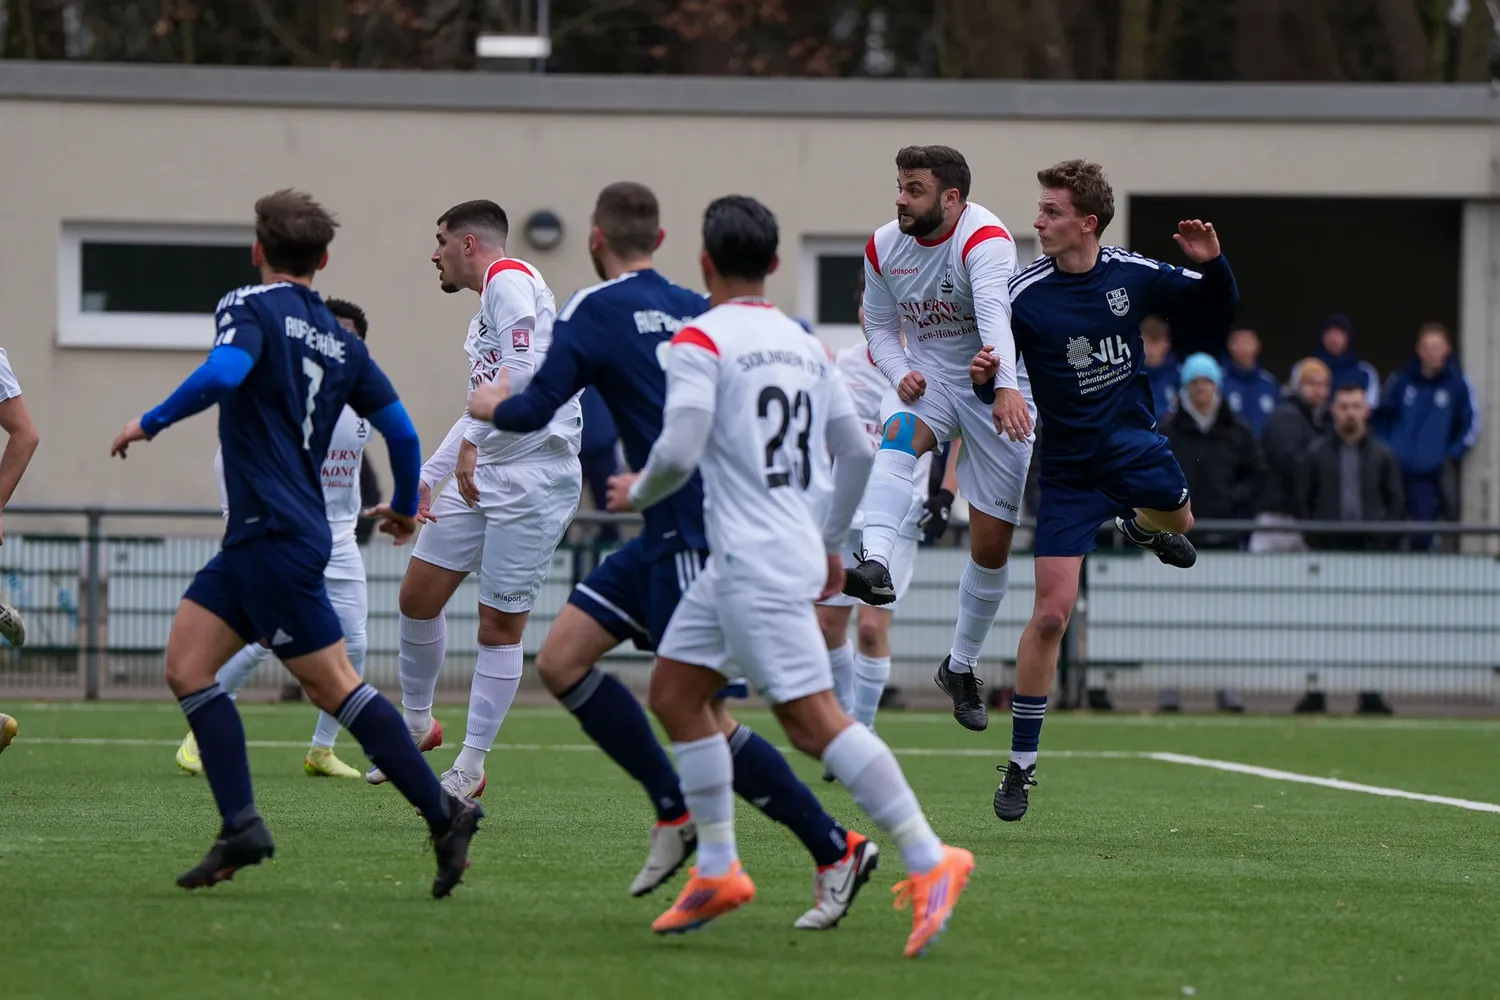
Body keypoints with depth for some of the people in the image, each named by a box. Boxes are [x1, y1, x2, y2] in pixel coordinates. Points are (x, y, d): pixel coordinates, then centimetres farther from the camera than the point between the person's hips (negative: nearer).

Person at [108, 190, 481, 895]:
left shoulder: (251, 307, -5)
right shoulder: (339, 339, 15)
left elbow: (225, 372, -27)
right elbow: (400, 429, 14)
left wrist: (151, 421, -15)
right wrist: (405, 508, 30)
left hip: (275, 536, -8)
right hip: (256, 540, 8)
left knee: (335, 686, -5)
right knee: (186, 665, 6)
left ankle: (444, 814, -5)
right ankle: (241, 828, -3)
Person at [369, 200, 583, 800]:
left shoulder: (509, 280, -9)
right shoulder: (487, 307, 22)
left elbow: (524, 370, -24)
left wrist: (473, 442, -24)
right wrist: (428, 475, 26)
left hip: (535, 475, -9)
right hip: (483, 473, 9)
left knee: (500, 625, -2)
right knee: (418, 594, 7)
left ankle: (471, 768, 6)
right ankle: (416, 724, 25)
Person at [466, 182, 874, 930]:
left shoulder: (594, 311, -7)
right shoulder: (695, 311, 13)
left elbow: (535, 410, -10)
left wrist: (492, 406, 12)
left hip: (694, 535, -8)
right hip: (673, 533, 8)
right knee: (561, 659, 10)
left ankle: (837, 850, -2)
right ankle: (674, 813, 12)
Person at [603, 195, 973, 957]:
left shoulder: (701, 341, -10)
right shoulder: (805, 345, 13)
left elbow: (679, 452, -19)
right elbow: (856, 452, 16)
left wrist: (638, 492, 3)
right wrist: (831, 543, 28)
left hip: (755, 562, -9)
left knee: (811, 719, -12)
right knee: (674, 692, 15)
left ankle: (929, 863, -17)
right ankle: (717, 872, 14)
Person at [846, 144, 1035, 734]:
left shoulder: (984, 239, -23)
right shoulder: (883, 248, -4)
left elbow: (994, 314, -41)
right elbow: (880, 326, 10)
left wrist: (1008, 387, -56)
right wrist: (899, 374, -12)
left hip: (998, 391, -3)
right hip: (928, 379, 3)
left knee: (992, 544, 0)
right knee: (898, 436, -35)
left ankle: (961, 666, 20)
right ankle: (876, 565, -54)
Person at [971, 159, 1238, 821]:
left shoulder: (1132, 275, -7)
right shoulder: (1024, 294, -14)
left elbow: (1220, 304, 6)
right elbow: (993, 386, -9)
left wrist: (1210, 263, -15)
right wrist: (984, 379, -33)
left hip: (1132, 442, 4)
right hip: (1069, 465, -4)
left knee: (1177, 521, -17)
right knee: (1051, 612, -10)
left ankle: (1140, 525, 26)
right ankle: (1021, 764, 2)